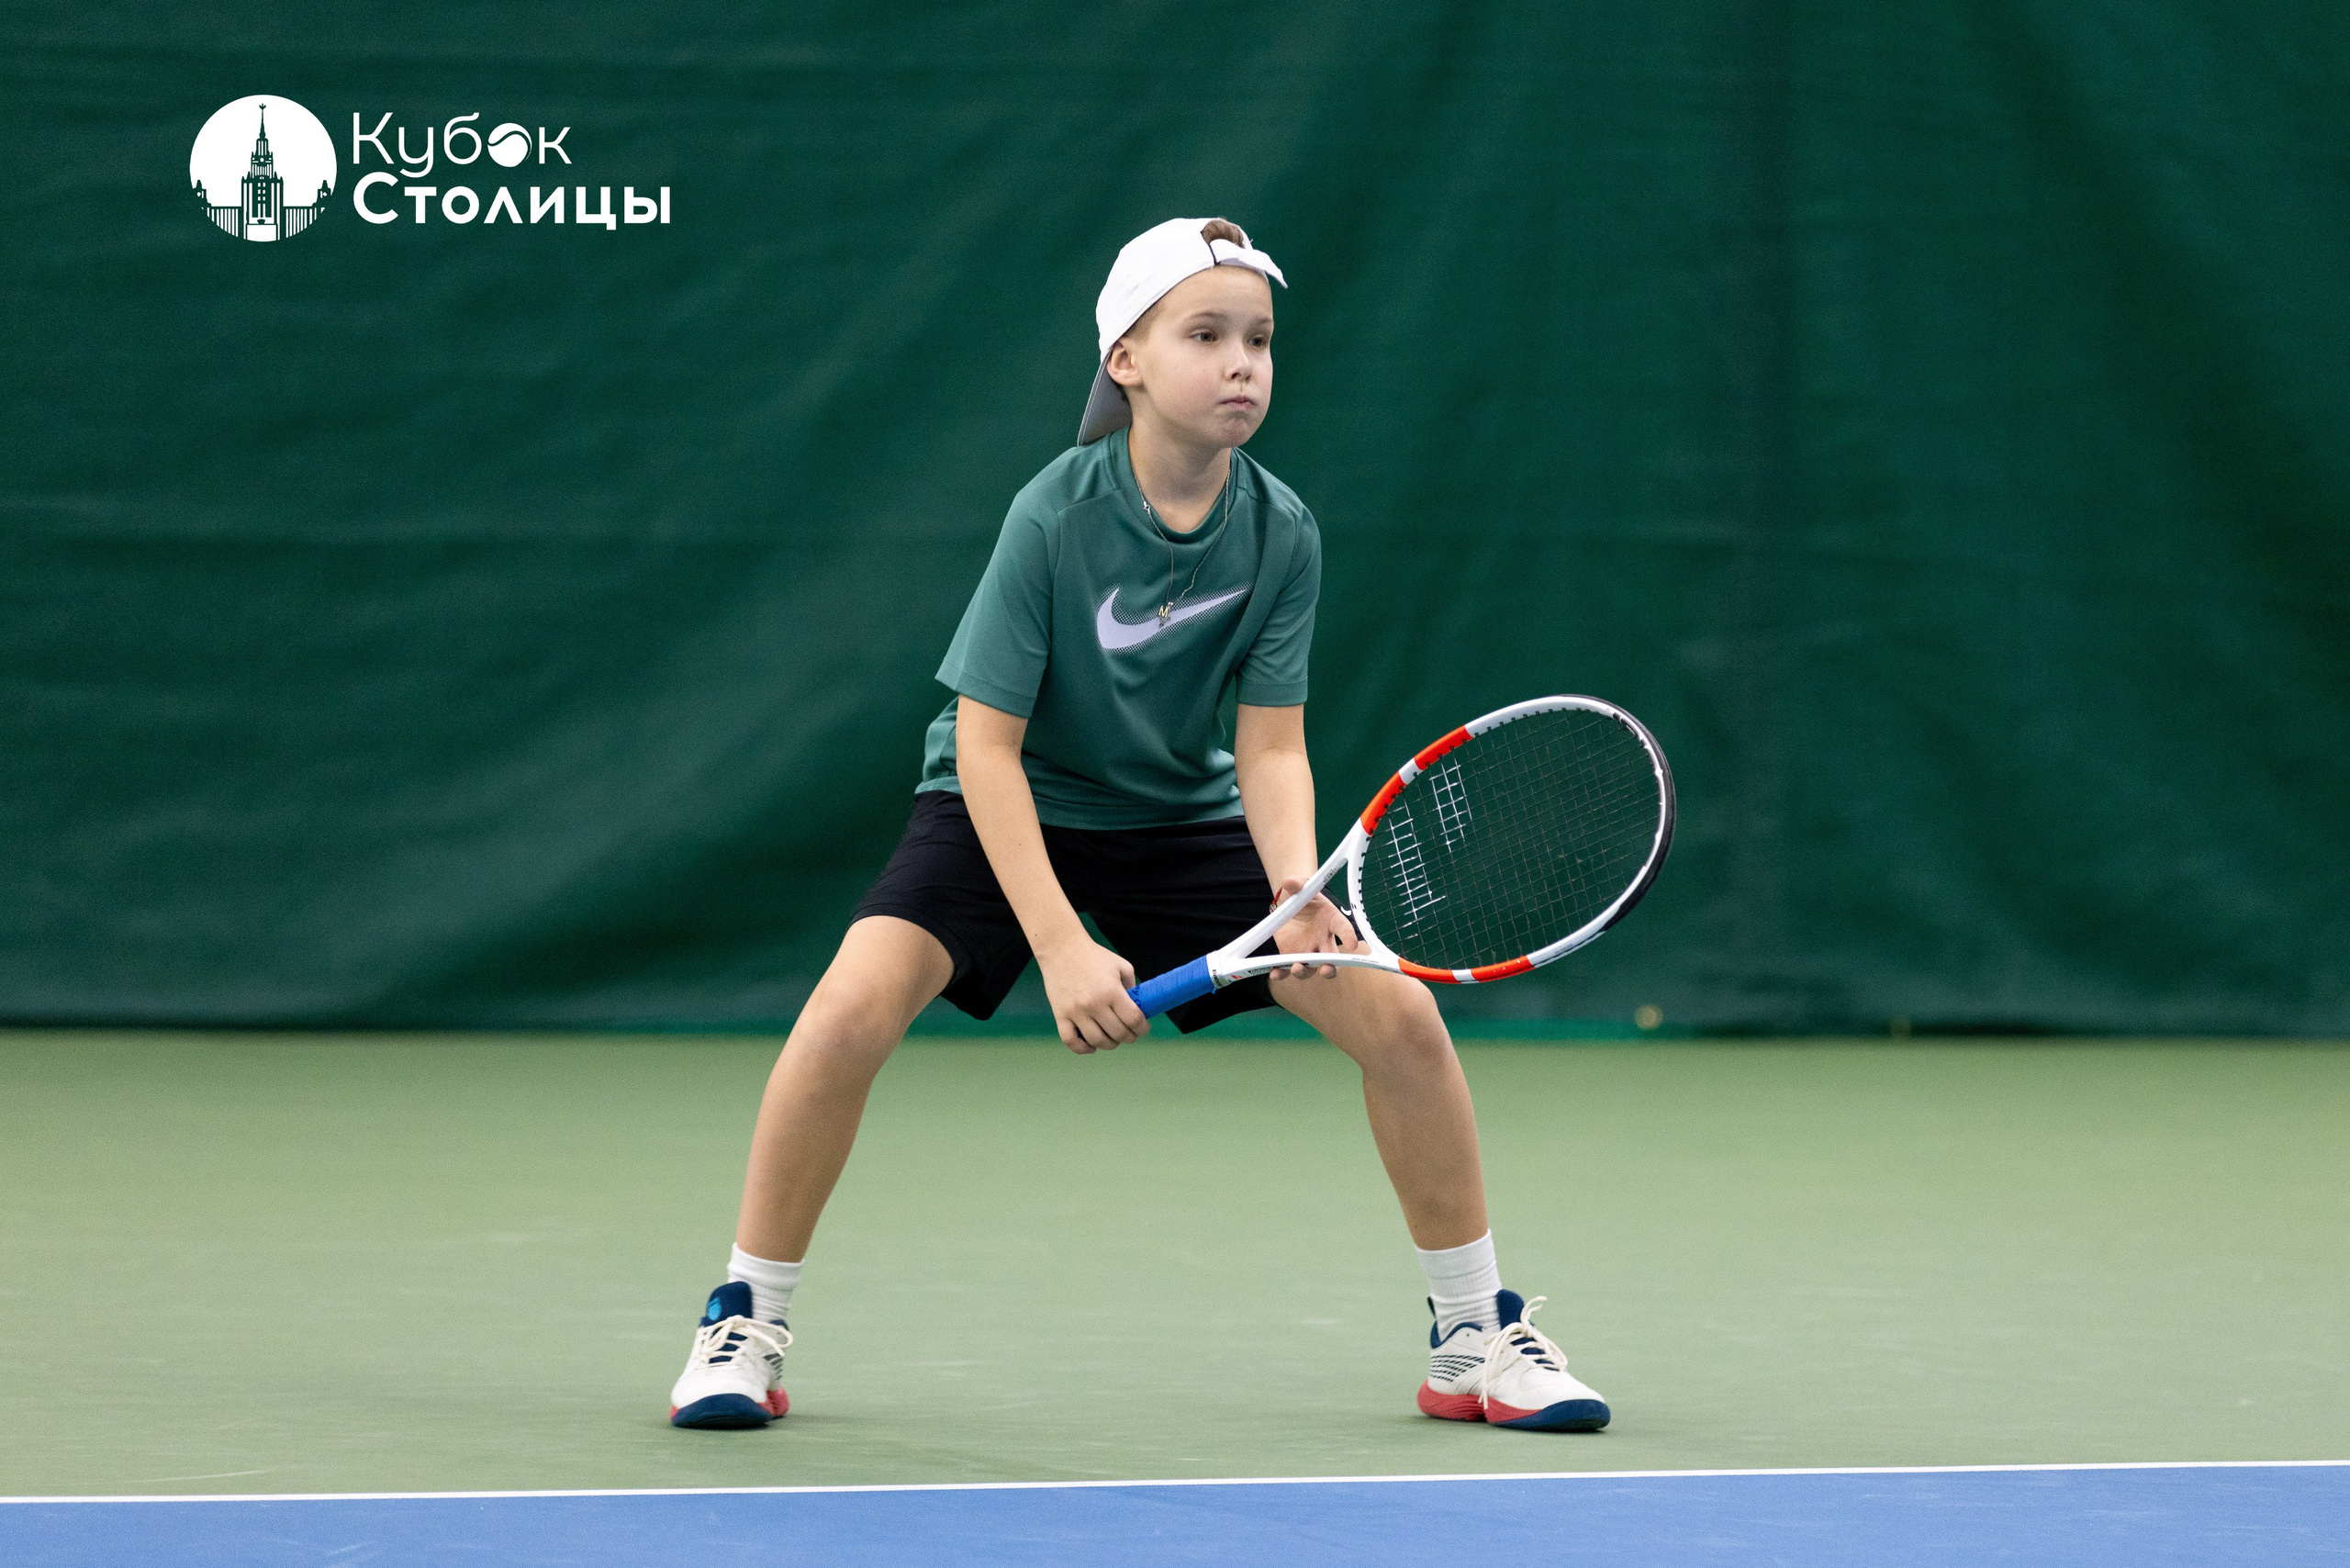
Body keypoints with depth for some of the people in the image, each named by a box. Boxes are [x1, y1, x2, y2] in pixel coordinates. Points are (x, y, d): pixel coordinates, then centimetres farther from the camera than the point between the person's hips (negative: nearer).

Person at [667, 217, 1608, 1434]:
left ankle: (1477, 1342, 10)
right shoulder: (1055, 515, -24)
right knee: (855, 1007, -28)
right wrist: (1062, 949, -30)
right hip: (1008, 809, -3)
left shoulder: (1281, 533, -14)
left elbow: (1268, 743, -12)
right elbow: (988, 745, -22)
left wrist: (1297, 888, -32)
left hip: (1183, 817, 4)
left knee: (1401, 1016, -9)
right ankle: (745, 1330, -9)